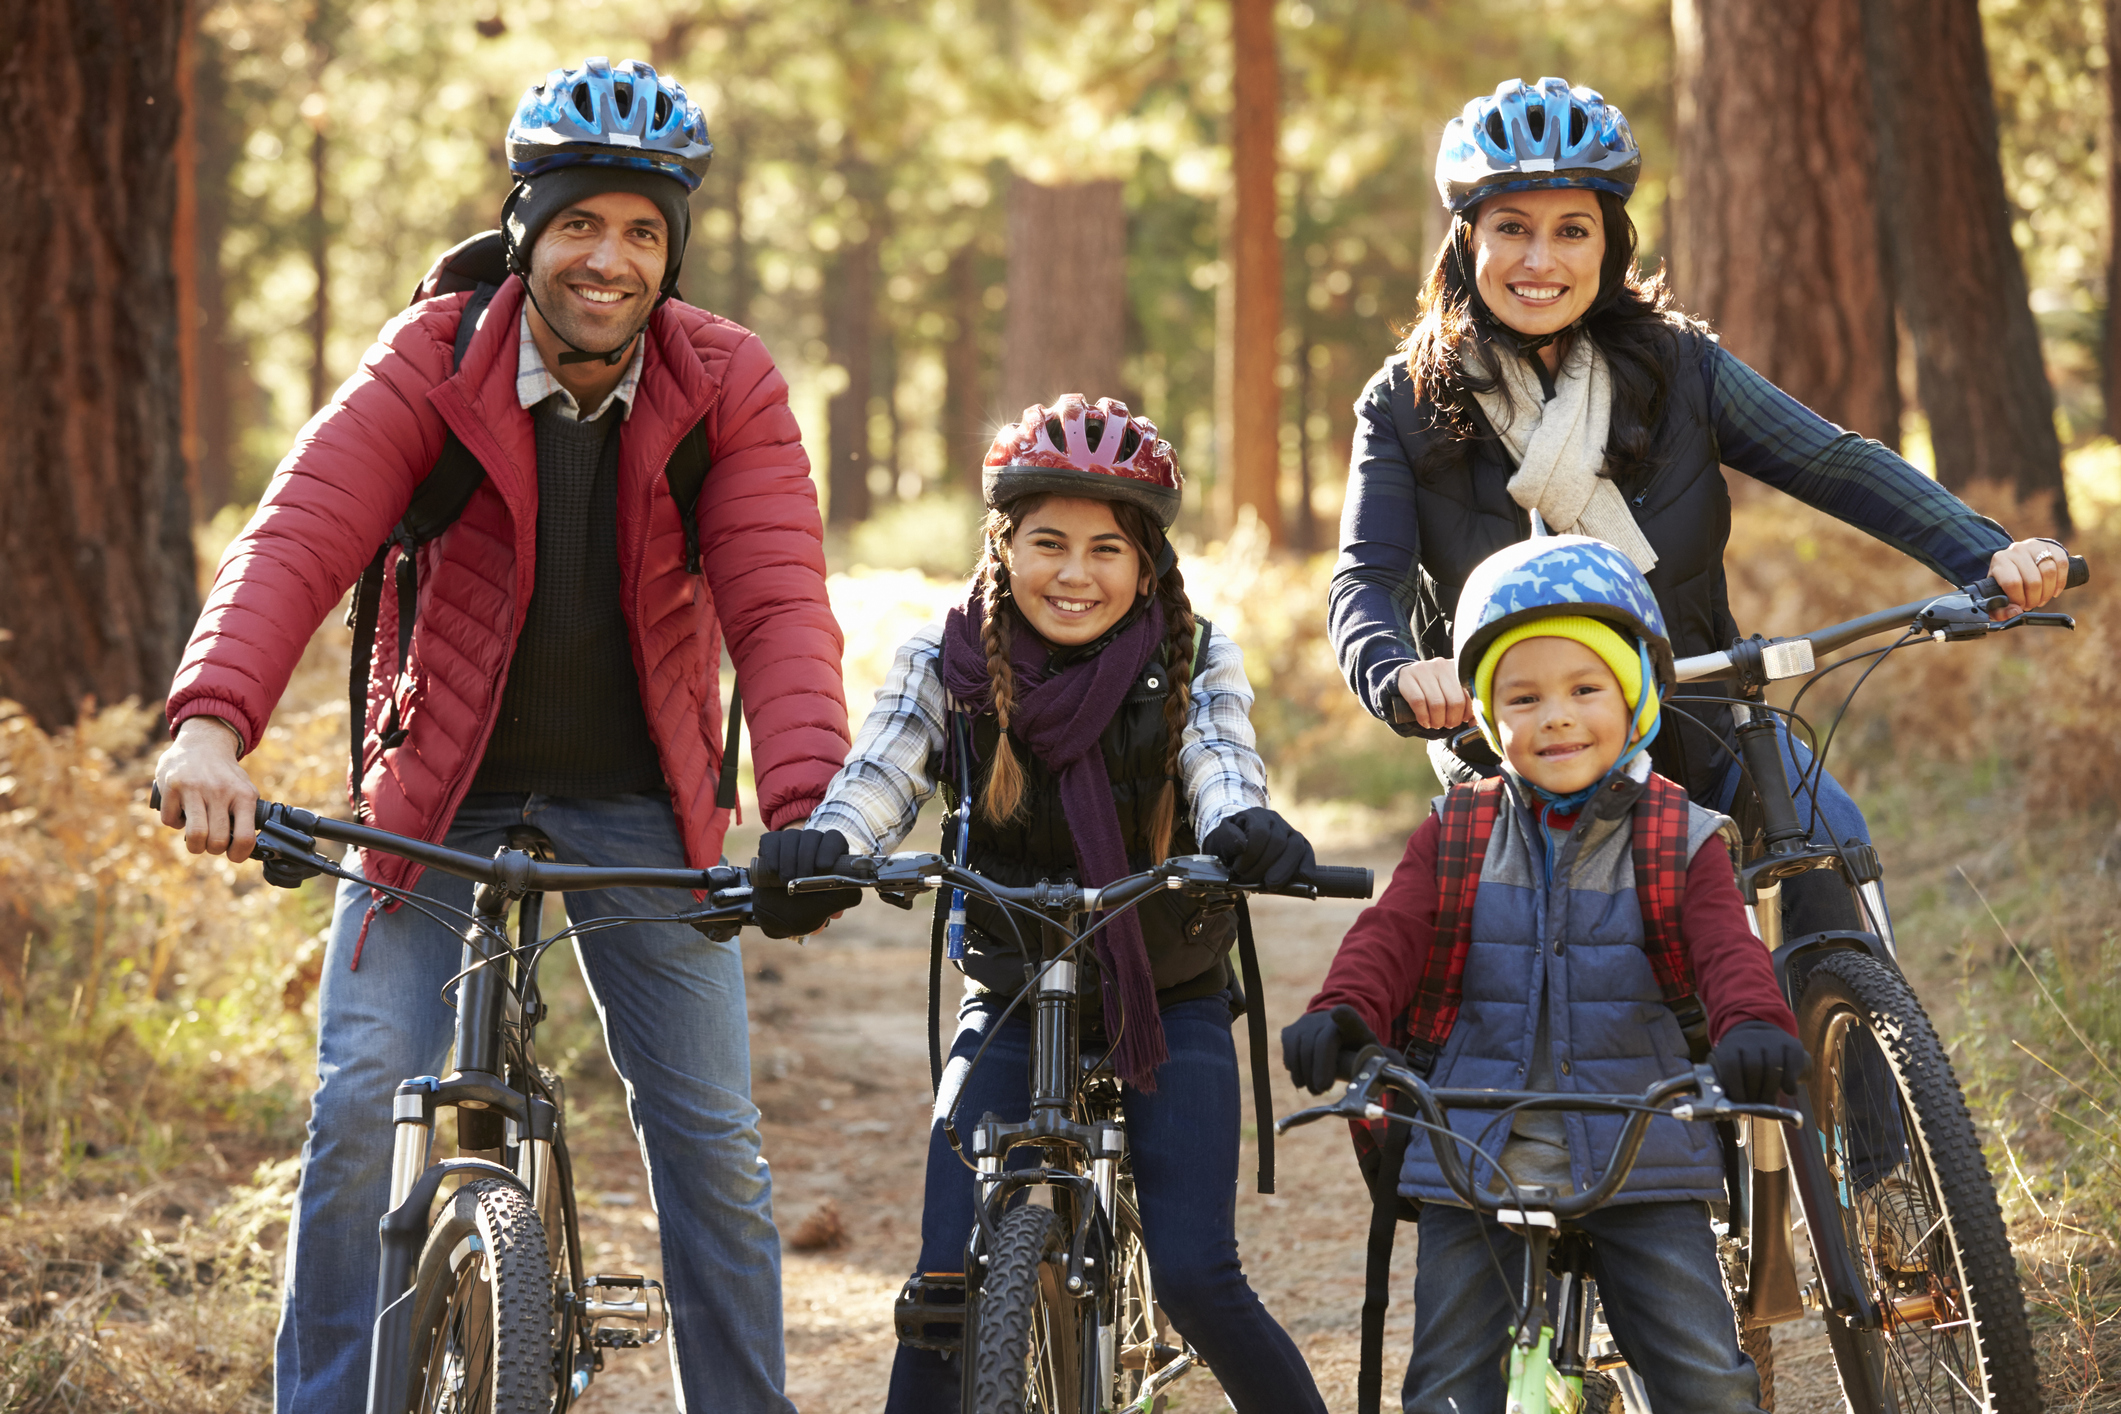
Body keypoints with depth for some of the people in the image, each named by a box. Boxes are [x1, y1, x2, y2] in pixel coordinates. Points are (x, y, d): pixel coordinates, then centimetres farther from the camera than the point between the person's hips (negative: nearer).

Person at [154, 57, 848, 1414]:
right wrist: (213, 723, -43)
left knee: (712, 1135, 1)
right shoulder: (432, 363, -13)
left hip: (640, 808, 1)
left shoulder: (727, 388, -10)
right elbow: (298, 537, -24)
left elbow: (778, 603, -20)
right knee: (364, 1104, -12)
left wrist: (807, 805, -37)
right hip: (441, 799, -1)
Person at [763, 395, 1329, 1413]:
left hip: (1169, 1010, -1)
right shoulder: (945, 665, -6)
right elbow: (877, 779, -20)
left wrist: (1246, 832, -49)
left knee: (1195, 1277, -13)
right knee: (947, 1281, -11)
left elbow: (1220, 767, -24)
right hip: (1013, 1011, 1)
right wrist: (815, 850, -44)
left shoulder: (1194, 663, -7)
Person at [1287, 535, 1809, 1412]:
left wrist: (1752, 1026, -33)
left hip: (1638, 1154, -1)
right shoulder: (1456, 837, 7)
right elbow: (1393, 932, -5)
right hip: (1477, 1158, 1)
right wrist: (1342, 1013, -26)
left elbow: (1726, 947, -11)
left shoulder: (1676, 837, 2)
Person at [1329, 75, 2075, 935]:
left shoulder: (1676, 365, -2)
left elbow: (1833, 462, -11)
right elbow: (1366, 582, -15)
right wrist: (1401, 676, -39)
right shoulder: (1407, 406, -4)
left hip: (1691, 720, 1)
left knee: (1828, 839, -25)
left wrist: (1988, 555, -26)